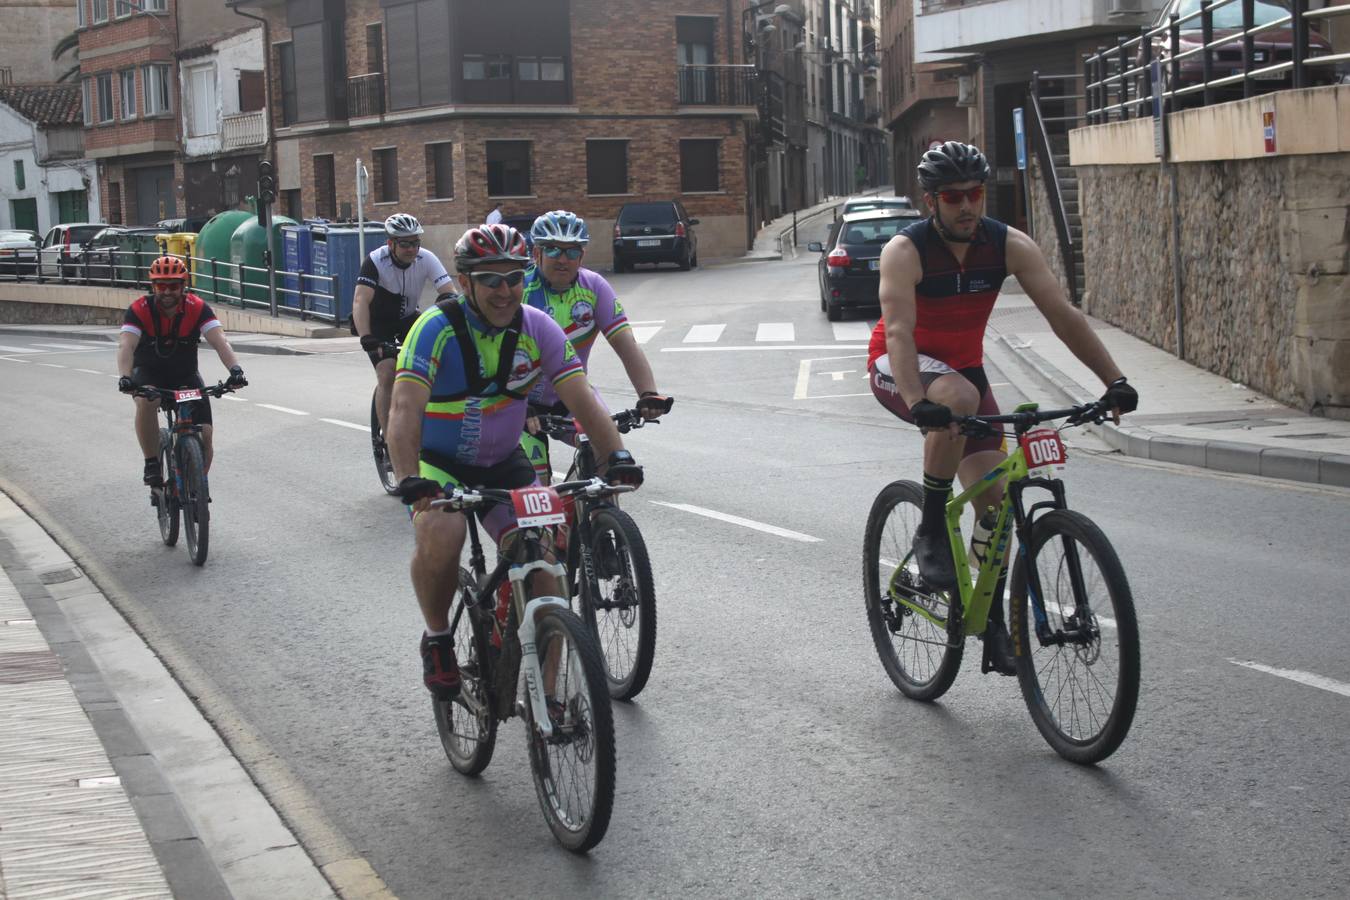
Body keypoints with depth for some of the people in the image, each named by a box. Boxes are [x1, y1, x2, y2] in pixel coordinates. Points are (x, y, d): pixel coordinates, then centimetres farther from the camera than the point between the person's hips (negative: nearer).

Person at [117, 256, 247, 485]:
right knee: (146, 401, -36)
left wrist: (235, 369, -47)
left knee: (204, 434, -13)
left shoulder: (197, 308, -17)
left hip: (185, 374, 2)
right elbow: (126, 345, -32)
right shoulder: (140, 310, -19)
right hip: (149, 373, -1)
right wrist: (124, 377, -51)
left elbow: (219, 341, -29)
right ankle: (152, 465, -22)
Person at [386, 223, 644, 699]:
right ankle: (437, 638, -3)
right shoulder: (437, 329, -21)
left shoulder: (538, 329, -10)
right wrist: (409, 481, -46)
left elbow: (582, 400, -14)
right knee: (439, 538, -33)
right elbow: (404, 409, -31)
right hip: (438, 463, -3)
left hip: (503, 464, 3)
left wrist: (616, 455, -31)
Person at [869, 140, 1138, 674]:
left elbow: (1062, 315, -18)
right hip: (899, 369, -4)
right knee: (959, 397, -39)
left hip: (962, 366, 5)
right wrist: (919, 402, -53)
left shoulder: (1009, 246, -14)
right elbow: (899, 331, -37)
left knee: (994, 497, -5)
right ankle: (931, 533, -23)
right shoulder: (905, 251, -24)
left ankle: (994, 622, 10)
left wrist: (1113, 380, -27)